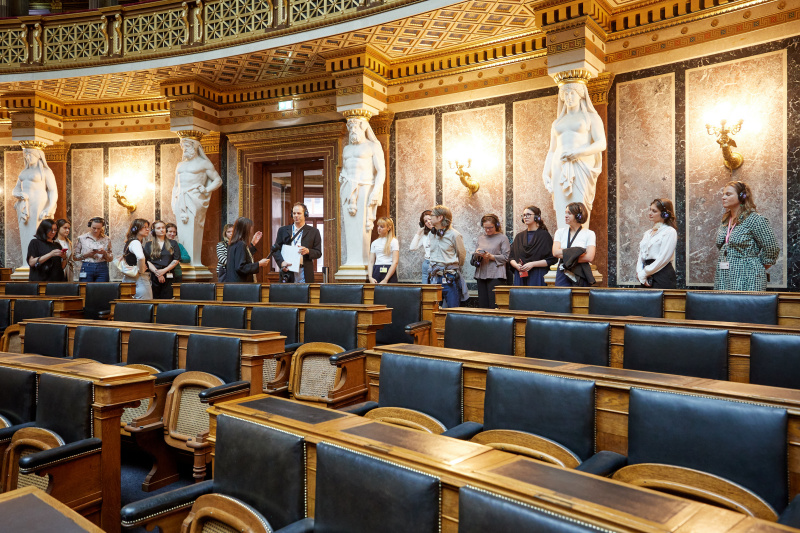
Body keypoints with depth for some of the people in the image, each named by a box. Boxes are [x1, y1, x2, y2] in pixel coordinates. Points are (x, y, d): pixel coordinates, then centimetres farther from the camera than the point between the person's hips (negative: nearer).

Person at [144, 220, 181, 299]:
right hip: (153, 277, 0)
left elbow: (176, 260, 3)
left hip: (168, 276, 0)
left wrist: (164, 270, -9)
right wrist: (156, 272, -11)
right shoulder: (148, 244, 11)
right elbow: (146, 261, 2)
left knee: (167, 299, -6)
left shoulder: (173, 244, 12)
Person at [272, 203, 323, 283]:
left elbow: (318, 253, 7)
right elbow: (276, 249, 8)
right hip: (287, 272, 1)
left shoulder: (313, 232, 9)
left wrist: (308, 251, -14)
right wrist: (281, 262, -10)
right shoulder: (283, 230, 13)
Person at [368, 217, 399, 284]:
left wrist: (385, 280, -14)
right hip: (376, 272, 4)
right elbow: (371, 262, 11)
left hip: (389, 272, -4)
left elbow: (395, 262, -7)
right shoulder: (374, 243, 15)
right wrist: (370, 277, -6)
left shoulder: (393, 241, 1)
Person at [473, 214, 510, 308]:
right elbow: (474, 258, 19)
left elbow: (506, 257, -5)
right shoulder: (480, 238, 17)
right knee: (482, 304, 5)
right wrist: (477, 254, -3)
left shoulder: (502, 238, 1)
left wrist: (491, 257, -15)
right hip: (481, 275, 5)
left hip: (496, 276, -5)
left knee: (494, 304, -8)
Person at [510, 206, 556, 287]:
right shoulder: (519, 236, 15)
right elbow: (511, 258, 14)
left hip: (538, 277, -4)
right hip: (520, 277, 4)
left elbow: (552, 259, -5)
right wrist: (516, 265, -8)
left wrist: (532, 264, -14)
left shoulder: (544, 235, 1)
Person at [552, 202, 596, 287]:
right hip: (562, 274, 2)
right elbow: (555, 252, -3)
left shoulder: (589, 234, 3)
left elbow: (589, 257, -9)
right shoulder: (560, 232, 12)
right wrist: (576, 253, -10)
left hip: (581, 275, -2)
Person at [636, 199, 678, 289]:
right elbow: (640, 256, 14)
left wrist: (644, 273, -10)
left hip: (663, 278, -6)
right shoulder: (647, 233, 19)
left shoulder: (670, 232, -3)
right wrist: (640, 273, -4)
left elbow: (663, 259, -12)